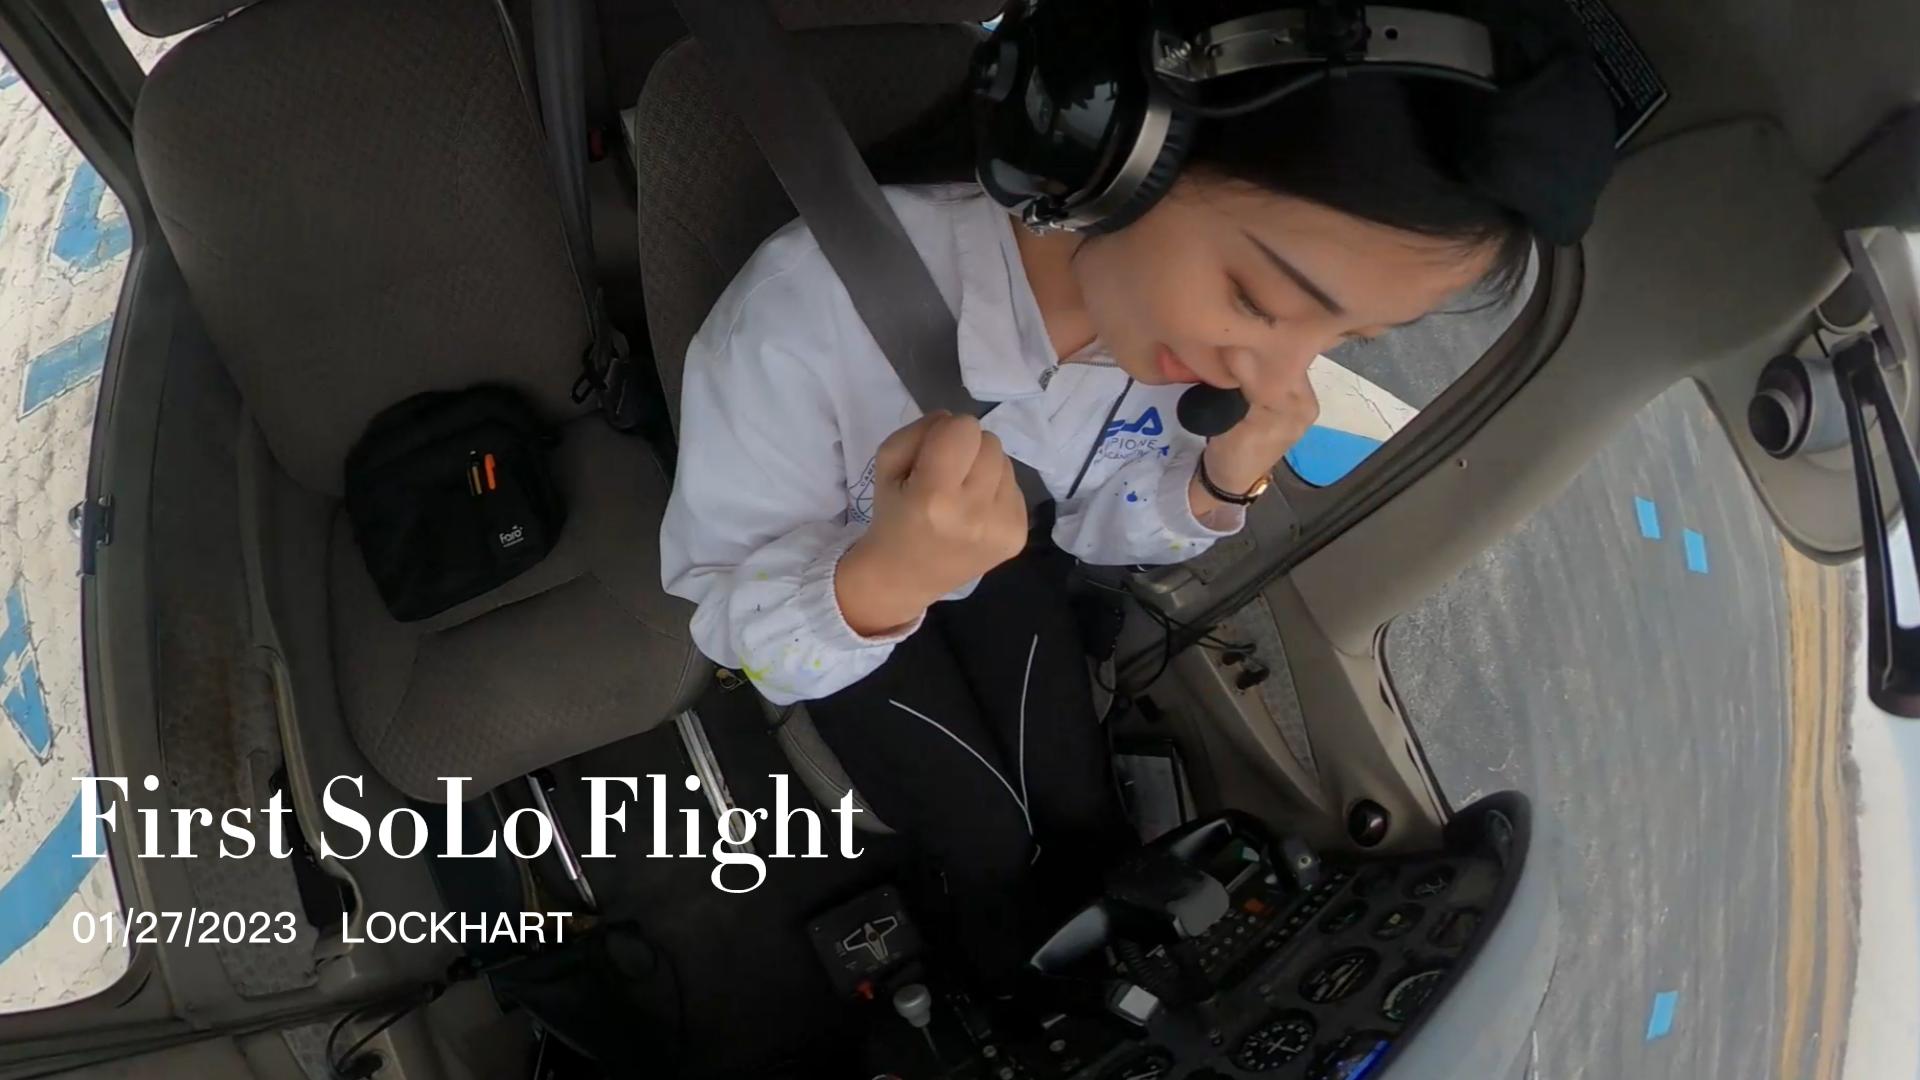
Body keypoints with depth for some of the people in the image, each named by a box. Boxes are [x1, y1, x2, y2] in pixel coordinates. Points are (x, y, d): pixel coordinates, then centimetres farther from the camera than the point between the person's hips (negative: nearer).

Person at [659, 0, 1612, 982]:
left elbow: (1098, 525, -6)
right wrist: (883, 576, -54)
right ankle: (1020, 1016, 33)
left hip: (997, 565, 4)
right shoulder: (811, 311, -46)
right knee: (990, 849, -4)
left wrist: (1221, 479, -30)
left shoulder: (1183, 316, -25)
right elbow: (724, 613, -31)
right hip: (820, 584, -3)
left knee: (1087, 829, 4)